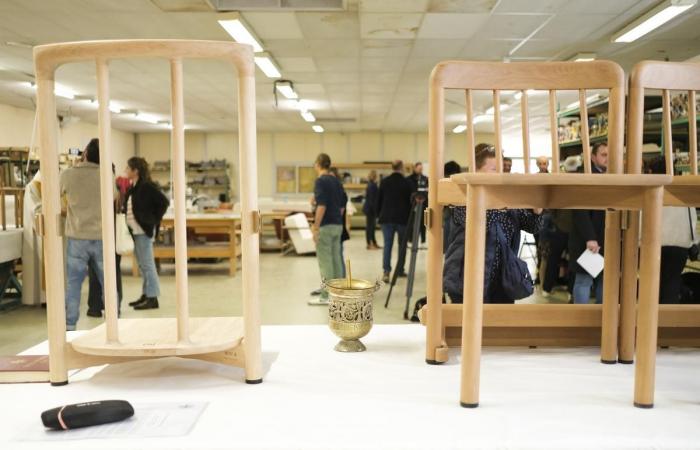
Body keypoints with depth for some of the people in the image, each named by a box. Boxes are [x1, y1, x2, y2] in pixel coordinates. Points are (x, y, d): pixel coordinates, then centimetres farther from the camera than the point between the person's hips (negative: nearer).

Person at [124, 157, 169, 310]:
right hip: (135, 231, 9)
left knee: (147, 264, -4)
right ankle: (146, 294, 23)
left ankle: (153, 298, 2)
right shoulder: (133, 187, 12)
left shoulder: (147, 186, -13)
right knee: (142, 265, 14)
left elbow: (164, 202, -17)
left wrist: (154, 221, -13)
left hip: (144, 231, -9)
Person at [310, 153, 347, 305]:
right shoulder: (336, 180, 12)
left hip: (326, 226, -8)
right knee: (336, 260, 11)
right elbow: (343, 203, 17)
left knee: (325, 261, -4)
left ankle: (326, 296, -1)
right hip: (337, 225, 8)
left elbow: (322, 205, -21)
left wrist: (316, 227, -19)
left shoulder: (321, 181, -12)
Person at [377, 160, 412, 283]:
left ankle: (386, 270, -16)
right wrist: (409, 217, 10)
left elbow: (379, 200, 5)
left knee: (387, 245, -1)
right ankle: (400, 270, 20)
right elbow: (410, 201, 0)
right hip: (402, 218, -1)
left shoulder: (384, 182, 2)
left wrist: (379, 215, 15)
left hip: (386, 217, 1)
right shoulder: (406, 183, -4)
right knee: (402, 244, 14)